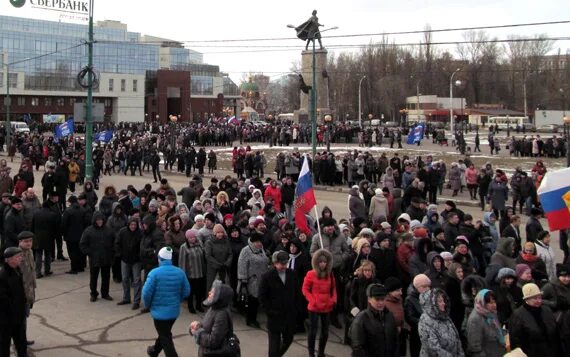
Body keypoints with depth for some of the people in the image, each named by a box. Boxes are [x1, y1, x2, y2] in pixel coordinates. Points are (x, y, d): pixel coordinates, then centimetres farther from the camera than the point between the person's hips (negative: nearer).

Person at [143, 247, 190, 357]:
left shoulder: (155, 273, -18)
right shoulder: (180, 272, -4)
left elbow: (146, 293, -19)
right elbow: (186, 291, 1)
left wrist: (148, 305, 0)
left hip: (159, 310, -6)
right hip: (174, 310, 6)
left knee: (166, 338, 4)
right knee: (165, 332, 27)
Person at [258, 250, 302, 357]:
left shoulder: (292, 274, 1)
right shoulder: (267, 277, -10)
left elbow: (297, 293, 8)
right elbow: (262, 297, -7)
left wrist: (298, 309, 2)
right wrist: (270, 311, -11)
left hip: (290, 315, 4)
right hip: (275, 316, -4)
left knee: (288, 340, 16)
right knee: (274, 343, 3)